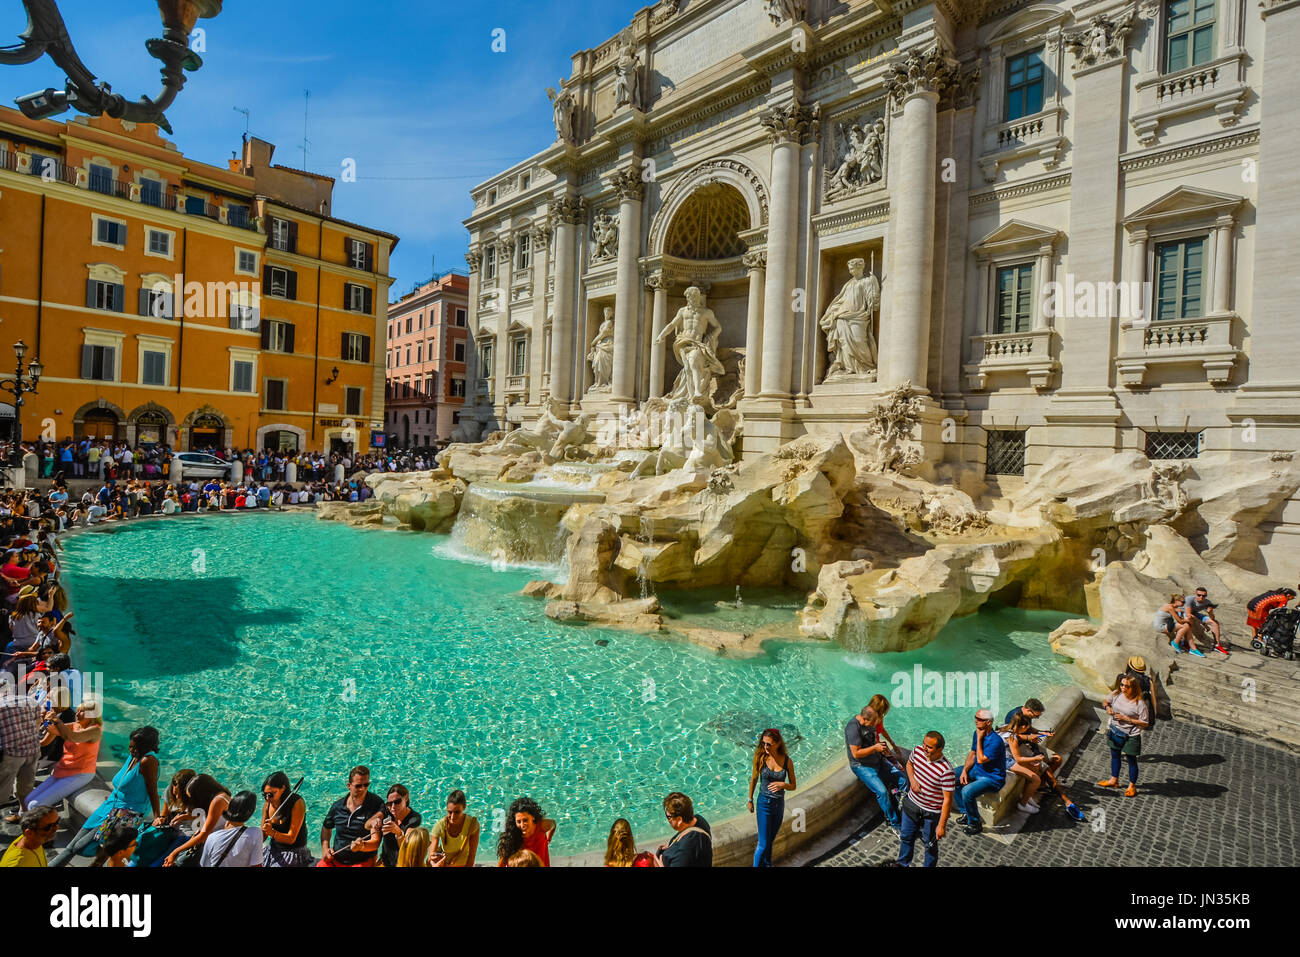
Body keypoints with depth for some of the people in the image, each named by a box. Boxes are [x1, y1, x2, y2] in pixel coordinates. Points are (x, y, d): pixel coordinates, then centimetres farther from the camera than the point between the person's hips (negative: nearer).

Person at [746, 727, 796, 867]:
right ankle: (757, 864, 18)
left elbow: (793, 786, -1)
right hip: (764, 803, -2)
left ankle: (767, 864, 40)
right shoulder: (760, 758, -14)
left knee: (770, 841, 19)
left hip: (779, 803, 2)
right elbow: (754, 779, 1)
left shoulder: (787, 761, -10)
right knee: (763, 844, -2)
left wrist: (783, 784, -23)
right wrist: (750, 800, 9)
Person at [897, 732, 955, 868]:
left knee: (930, 844, 19)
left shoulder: (946, 771, -31)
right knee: (906, 837, 25)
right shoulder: (918, 751, -15)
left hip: (931, 813, -5)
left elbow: (947, 800, -23)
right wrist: (912, 780, -10)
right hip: (911, 804, 5)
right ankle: (903, 864, 49)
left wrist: (941, 825, -18)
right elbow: (909, 764, 9)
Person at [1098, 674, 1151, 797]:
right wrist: (1108, 708, -9)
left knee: (1131, 760, 11)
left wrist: (1127, 719, -23)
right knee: (1115, 755, 21)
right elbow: (1106, 701, 12)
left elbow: (1145, 723, -17)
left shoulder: (1140, 704, -22)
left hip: (1130, 736, -5)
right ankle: (1114, 780, 40)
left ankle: (1132, 786, 30)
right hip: (1114, 730, 5)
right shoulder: (1116, 694, -9)